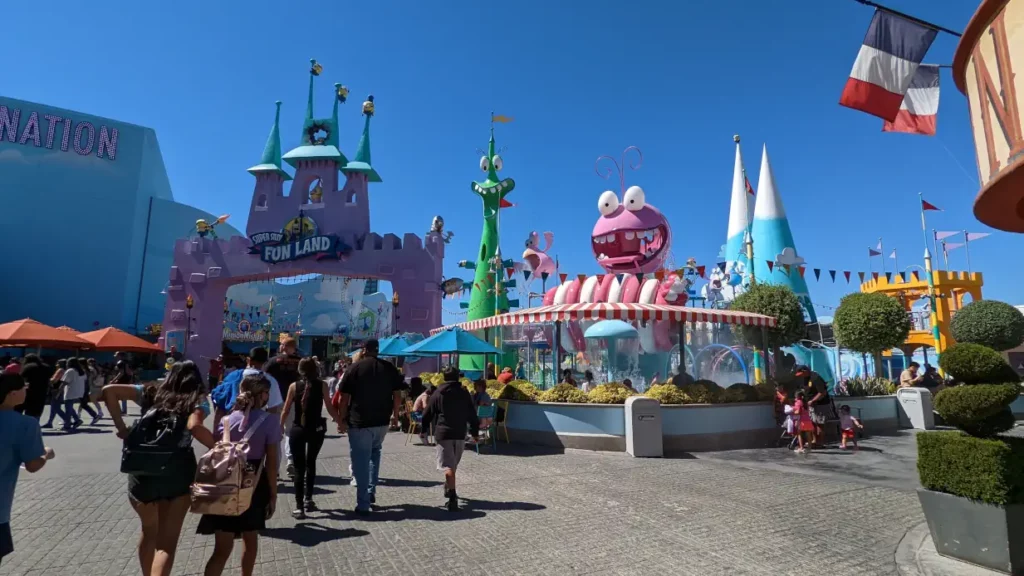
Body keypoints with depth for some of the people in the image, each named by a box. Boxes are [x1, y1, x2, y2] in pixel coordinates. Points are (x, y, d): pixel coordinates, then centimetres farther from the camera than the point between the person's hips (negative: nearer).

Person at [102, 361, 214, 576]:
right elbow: (194, 427, -17)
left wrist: (121, 428, 7)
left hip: (142, 469, 4)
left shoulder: (152, 394, 15)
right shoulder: (198, 400, 4)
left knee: (149, 532, 27)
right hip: (178, 470, -3)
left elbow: (108, 391, 6)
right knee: (167, 542, 7)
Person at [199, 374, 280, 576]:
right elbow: (271, 462, -10)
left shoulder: (227, 420, 0)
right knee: (250, 539, 20)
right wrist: (273, 495, -1)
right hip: (255, 485, -2)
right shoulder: (270, 421, -10)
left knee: (223, 548, 4)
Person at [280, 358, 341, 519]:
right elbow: (330, 409, -2)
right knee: (311, 464, 21)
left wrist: (280, 428, 14)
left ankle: (299, 507, 0)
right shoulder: (322, 385, -5)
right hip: (316, 430, 1)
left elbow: (285, 411, 0)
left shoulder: (294, 386, -4)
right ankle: (308, 500, 27)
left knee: (299, 468, 3)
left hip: (297, 430, -1)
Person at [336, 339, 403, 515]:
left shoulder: (354, 368, -5)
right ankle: (371, 491, 23)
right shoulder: (390, 368, 3)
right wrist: (395, 415, 16)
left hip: (359, 421, -4)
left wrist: (342, 420, 3)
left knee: (360, 462, 3)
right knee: (374, 453, 27)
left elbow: (344, 398, -6)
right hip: (382, 421, 4)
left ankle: (363, 505, 5)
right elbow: (397, 394, 5)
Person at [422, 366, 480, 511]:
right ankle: (449, 489, 36)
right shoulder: (465, 393, 7)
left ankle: (452, 496, -21)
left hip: (443, 433, -3)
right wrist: (475, 432, 15)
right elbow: (472, 414, 8)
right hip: (460, 434, 3)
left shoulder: (438, 394, 1)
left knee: (448, 465, -8)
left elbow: (427, 414, 5)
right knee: (454, 464, 20)